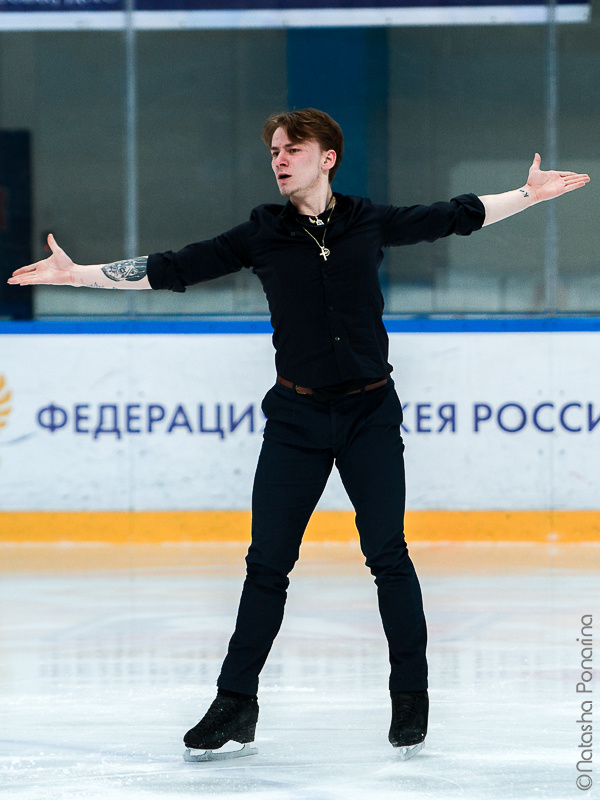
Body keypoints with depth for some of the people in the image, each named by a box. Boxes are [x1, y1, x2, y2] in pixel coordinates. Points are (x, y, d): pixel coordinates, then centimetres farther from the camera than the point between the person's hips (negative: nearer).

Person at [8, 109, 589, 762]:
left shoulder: (369, 223, 1)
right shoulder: (261, 235, 1)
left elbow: (455, 217, 13)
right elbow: (173, 269, 0)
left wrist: (530, 194, 12)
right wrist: (78, 273, -5)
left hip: (370, 413, -1)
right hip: (296, 417, 1)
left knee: (387, 554, -3)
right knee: (267, 562, 0)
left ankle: (411, 697, 9)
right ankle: (236, 707, 9)